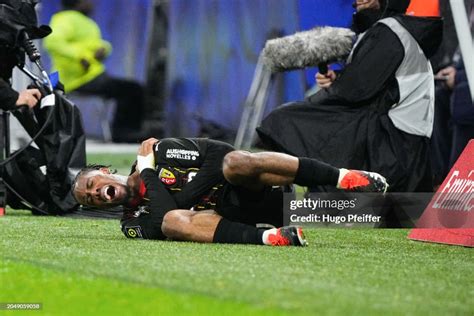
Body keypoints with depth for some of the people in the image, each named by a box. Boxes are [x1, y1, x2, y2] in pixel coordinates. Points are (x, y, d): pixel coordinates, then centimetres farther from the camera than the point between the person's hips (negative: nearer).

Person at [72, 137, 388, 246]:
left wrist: (185, 192, -6)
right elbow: (168, 221, -8)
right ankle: (270, 238, -51)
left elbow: (219, 157, 4)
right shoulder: (133, 222, 14)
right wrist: (147, 173, -3)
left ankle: (344, 178, -36)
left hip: (248, 192, -1)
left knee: (235, 162, -35)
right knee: (173, 221, -30)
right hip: (229, 218, 1)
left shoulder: (159, 152, 13)